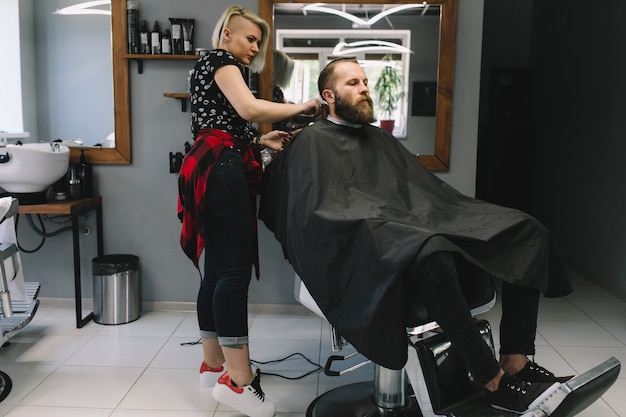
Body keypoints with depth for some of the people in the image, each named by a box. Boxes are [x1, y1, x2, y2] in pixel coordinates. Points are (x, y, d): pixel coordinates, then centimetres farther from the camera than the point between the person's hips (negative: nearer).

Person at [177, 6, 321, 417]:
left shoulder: (213, 67, 32)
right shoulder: (220, 59, 1)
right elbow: (249, 108, -17)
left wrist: (259, 140, 12)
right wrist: (300, 106, -6)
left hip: (217, 168, 10)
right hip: (222, 170, -10)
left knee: (217, 270, 9)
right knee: (235, 270, -14)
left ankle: (214, 362, 16)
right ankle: (237, 380, -12)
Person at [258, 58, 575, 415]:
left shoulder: (381, 139, 28)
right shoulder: (314, 142, 6)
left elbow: (433, 190, 24)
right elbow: (317, 213, -7)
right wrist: (379, 224, -17)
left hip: (424, 228, 8)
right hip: (370, 242, -7)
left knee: (526, 232, -7)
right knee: (431, 254, -40)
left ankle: (516, 361, -11)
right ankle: (494, 383, -24)